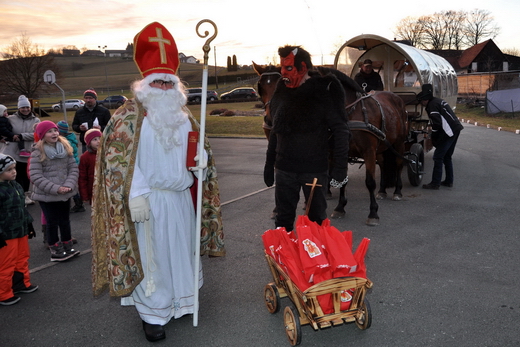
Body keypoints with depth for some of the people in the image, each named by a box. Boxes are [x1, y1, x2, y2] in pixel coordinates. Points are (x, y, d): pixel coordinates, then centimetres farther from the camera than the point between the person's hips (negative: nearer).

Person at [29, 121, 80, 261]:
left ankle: (68, 247, 31)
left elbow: (73, 168, 0)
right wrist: (55, 188, -21)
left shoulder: (65, 147, 2)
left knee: (65, 221, 17)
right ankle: (55, 251, 21)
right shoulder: (37, 153, -12)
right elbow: (35, 176, -17)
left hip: (65, 193, 4)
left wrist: (69, 185, -15)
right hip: (46, 195, -4)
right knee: (52, 222, 7)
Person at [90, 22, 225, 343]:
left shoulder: (183, 114, 10)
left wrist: (202, 157, -4)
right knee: (151, 254, 3)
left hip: (182, 198, 6)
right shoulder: (129, 116, -9)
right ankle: (152, 313, 18)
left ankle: (180, 298, 36)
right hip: (151, 200, -6)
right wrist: (136, 195, -20)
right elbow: (121, 160, -14)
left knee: (180, 248, 17)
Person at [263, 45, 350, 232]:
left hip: (315, 169, -4)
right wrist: (269, 165, 14)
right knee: (283, 218, 14)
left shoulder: (323, 92, -10)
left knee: (317, 218, 10)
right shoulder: (281, 92, 6)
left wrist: (340, 166, -16)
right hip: (284, 168, 5)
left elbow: (340, 131, -10)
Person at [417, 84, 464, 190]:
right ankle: (449, 181, 25)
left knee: (438, 157, -6)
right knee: (447, 157, 19)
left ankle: (435, 183, -4)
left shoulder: (432, 105, -11)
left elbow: (437, 123, -18)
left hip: (449, 132, -10)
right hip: (455, 129, 10)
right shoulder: (438, 101, 20)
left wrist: (433, 138, -6)